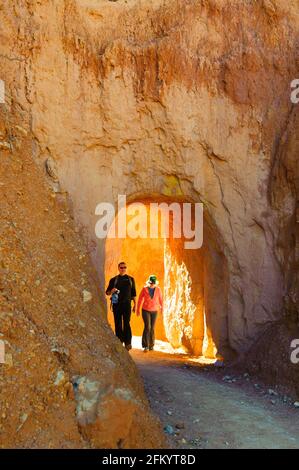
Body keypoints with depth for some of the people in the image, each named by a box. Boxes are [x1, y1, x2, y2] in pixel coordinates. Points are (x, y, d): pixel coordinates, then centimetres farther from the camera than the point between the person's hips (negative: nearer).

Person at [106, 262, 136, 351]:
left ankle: (128, 343, -15)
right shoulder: (114, 280, 11)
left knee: (126, 323, -11)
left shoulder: (130, 279, 13)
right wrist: (111, 291, -11)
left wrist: (135, 304, 7)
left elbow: (133, 293, 14)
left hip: (127, 304, -1)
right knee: (118, 324, 2)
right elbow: (107, 292, 12)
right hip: (116, 304, 1)